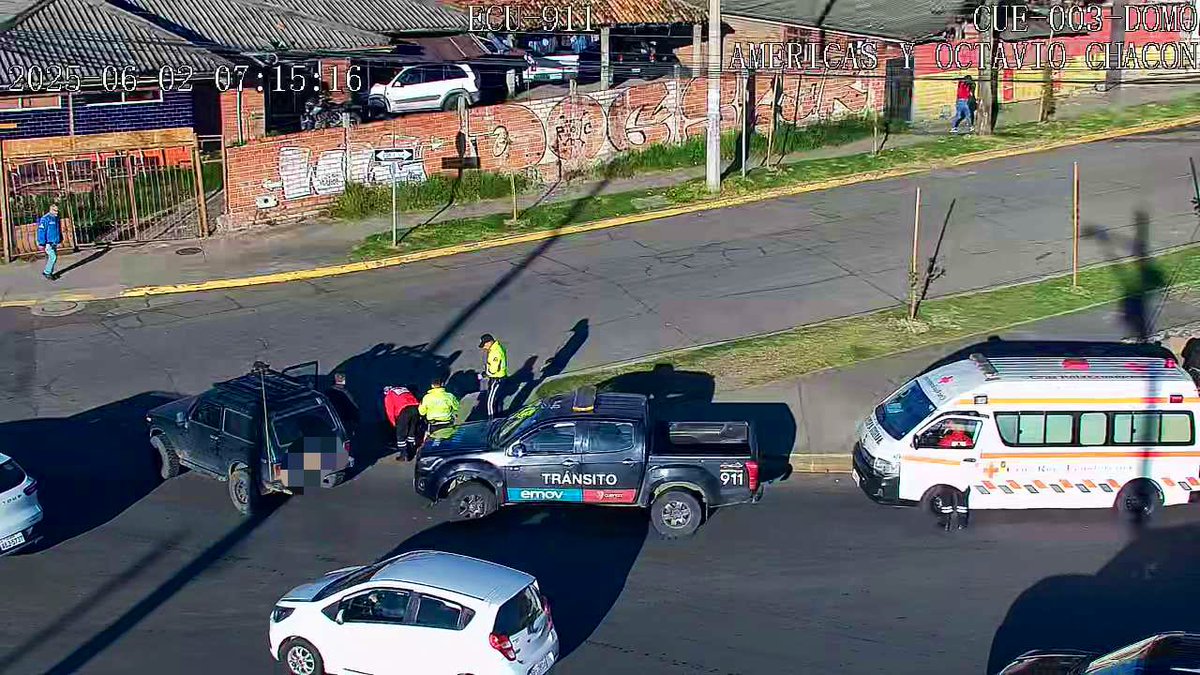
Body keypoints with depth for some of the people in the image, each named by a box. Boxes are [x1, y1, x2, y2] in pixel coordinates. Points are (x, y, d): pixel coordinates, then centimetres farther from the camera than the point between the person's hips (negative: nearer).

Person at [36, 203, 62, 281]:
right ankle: (47, 273, -2)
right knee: (53, 257, -13)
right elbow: (41, 231, -18)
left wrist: (60, 240, 22)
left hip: (54, 242, 8)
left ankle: (50, 273, 21)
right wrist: (41, 244, -21)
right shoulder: (45, 219, -15)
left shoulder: (56, 218, 11)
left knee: (51, 258, 11)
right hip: (48, 242, -8)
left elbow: (59, 230, 21)